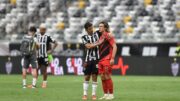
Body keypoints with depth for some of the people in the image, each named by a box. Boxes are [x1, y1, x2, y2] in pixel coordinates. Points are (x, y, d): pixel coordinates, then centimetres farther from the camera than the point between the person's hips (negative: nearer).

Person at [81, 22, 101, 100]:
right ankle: (85, 94, 9)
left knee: (94, 77, 0)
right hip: (88, 59, 0)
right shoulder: (84, 38, 2)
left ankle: (94, 94, 6)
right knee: (87, 77, 2)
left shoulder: (97, 34, 6)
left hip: (96, 59, 0)